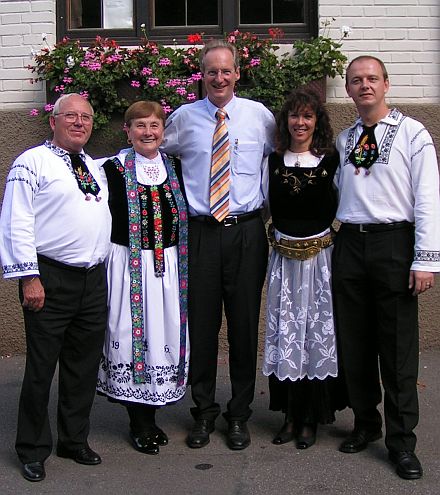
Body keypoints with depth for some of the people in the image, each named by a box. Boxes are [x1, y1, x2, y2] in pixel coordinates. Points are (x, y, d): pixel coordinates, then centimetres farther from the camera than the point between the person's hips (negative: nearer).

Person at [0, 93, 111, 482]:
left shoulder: (96, 168, 17)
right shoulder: (32, 162, -4)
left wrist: (103, 268, 15)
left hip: (94, 281, 7)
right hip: (50, 280, -6)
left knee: (84, 366, 13)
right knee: (41, 368, 1)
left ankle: (75, 440, 28)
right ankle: (33, 450, 16)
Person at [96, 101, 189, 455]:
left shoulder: (173, 168, 10)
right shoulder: (114, 169, -2)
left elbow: (184, 216, 16)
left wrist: (180, 256, 7)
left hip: (168, 264, 4)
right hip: (129, 263, -4)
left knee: (164, 333, 7)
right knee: (132, 333, 0)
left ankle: (151, 415, 22)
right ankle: (139, 423, 13)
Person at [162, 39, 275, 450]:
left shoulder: (259, 116, 4)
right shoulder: (183, 118, 4)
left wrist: (270, 203, 9)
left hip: (247, 231, 0)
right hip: (201, 231, 0)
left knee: (244, 324, 5)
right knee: (201, 324, 5)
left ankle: (239, 415, 20)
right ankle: (204, 412, 21)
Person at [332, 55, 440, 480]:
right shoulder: (343, 140, 14)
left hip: (393, 242, -4)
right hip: (349, 243, 4)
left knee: (397, 345, 0)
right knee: (354, 342, 10)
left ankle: (401, 441, 10)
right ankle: (365, 424, 26)